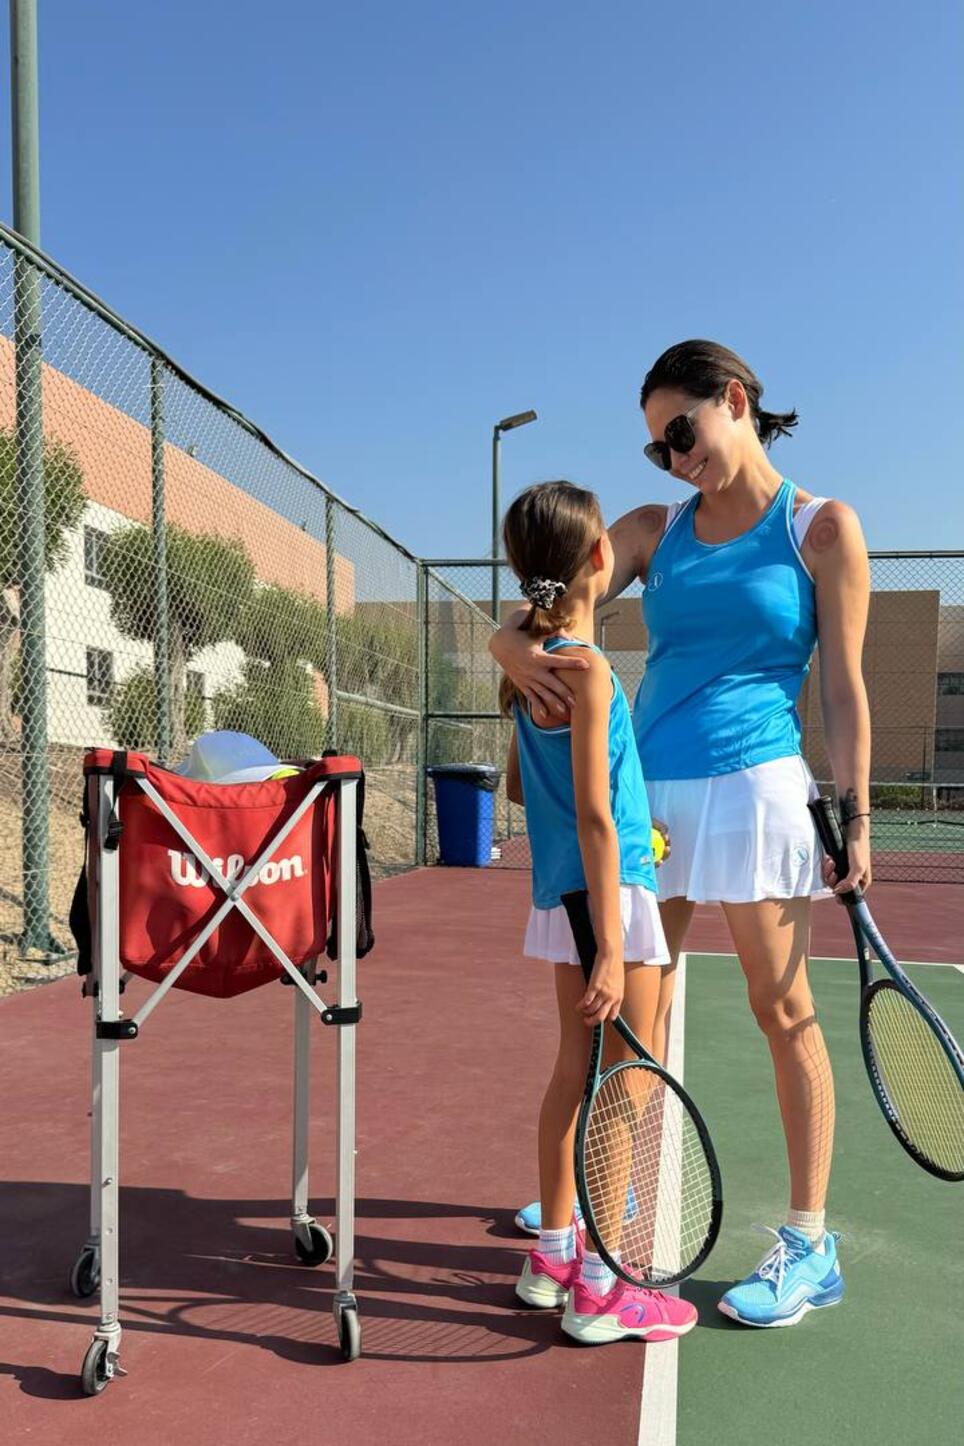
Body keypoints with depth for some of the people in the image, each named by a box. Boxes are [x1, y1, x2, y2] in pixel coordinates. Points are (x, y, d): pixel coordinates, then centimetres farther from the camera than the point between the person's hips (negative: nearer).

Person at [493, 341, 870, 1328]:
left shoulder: (822, 528, 2)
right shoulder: (655, 531, 12)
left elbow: (843, 689, 0)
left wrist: (855, 816, -6)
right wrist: (518, 646, -21)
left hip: (752, 788, -4)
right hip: (645, 788, 5)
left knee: (781, 1009, 2)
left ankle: (809, 1246, 15)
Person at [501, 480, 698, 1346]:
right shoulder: (587, 669, -17)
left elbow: (519, 784, 18)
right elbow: (595, 818, -20)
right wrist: (610, 948, -19)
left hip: (560, 892, 8)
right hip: (609, 891, -8)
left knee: (577, 1068, 16)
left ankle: (554, 1253, 28)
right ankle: (599, 1288, 11)